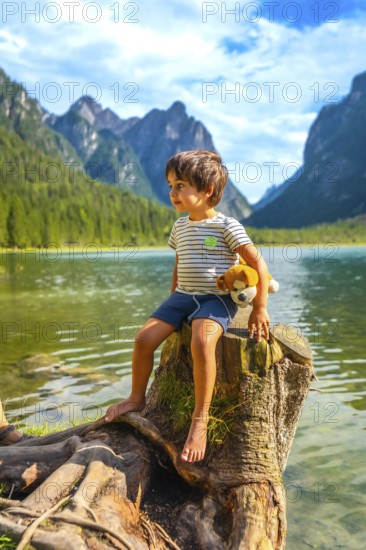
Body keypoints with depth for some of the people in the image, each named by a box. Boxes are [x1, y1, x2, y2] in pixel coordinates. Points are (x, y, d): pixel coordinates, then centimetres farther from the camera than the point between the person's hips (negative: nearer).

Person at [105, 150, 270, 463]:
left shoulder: (227, 226, -10)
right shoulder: (180, 226, 11)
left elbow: (258, 264, -10)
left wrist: (260, 309, -11)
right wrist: (172, 302, 22)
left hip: (217, 298, -6)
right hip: (183, 296, 6)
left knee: (202, 341, -35)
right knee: (144, 338, -7)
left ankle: (200, 420, -22)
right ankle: (136, 398, 19)